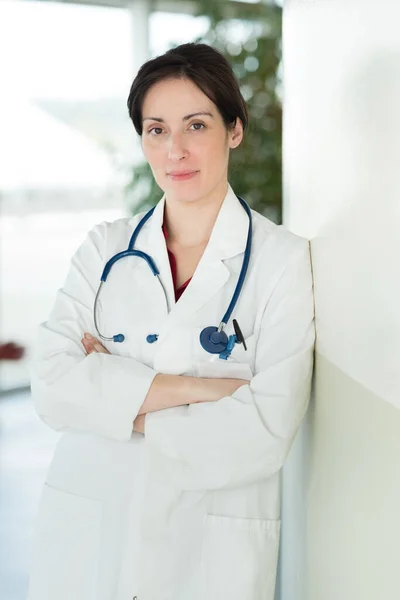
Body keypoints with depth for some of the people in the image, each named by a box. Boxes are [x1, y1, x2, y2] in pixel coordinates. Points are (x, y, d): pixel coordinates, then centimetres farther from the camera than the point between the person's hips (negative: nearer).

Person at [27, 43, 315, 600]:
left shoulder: (283, 259, -8)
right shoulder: (105, 249, 2)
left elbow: (265, 433, -16)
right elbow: (52, 387, -10)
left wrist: (119, 397, -11)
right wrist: (195, 387, -19)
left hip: (212, 549, -2)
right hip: (87, 533, 3)